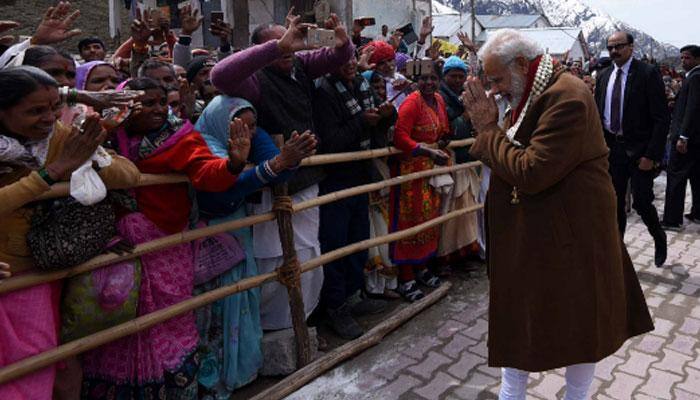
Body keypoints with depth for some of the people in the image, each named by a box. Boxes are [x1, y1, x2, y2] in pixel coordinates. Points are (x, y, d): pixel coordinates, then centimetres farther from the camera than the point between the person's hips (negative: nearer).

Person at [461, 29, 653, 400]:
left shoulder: (566, 97, -23)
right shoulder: (531, 94, 8)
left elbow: (530, 172, -27)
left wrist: (488, 132, -17)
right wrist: (488, 126, -4)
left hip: (568, 237, -9)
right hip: (528, 236, 9)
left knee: (577, 324, 13)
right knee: (517, 319, 16)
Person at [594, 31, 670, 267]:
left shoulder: (648, 74, -8)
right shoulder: (603, 76, 8)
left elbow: (661, 118, -11)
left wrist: (651, 155, -16)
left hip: (639, 150, -5)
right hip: (611, 148, 5)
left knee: (642, 202, -2)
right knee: (614, 204, 10)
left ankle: (659, 238, 28)